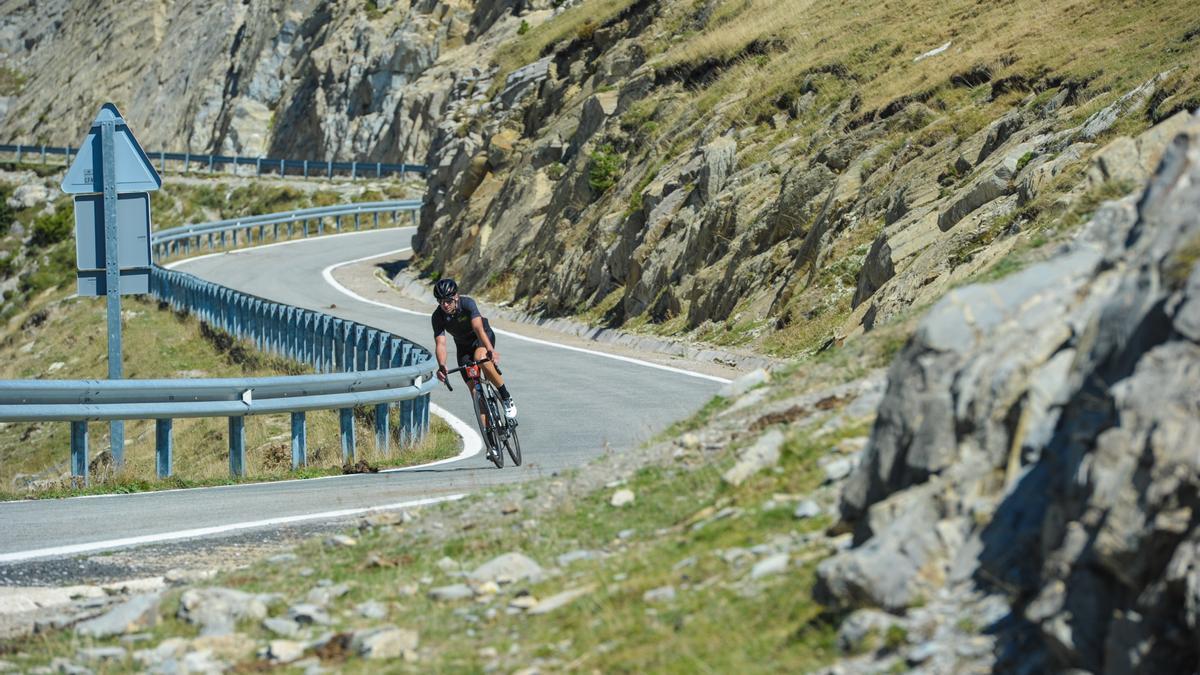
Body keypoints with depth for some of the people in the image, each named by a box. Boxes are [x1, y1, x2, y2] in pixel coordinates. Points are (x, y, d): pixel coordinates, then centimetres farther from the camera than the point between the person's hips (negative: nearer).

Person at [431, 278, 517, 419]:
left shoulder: (467, 303, -31)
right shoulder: (438, 316, -23)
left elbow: (478, 328, -44)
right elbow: (440, 343, -31)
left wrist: (491, 350, -60)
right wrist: (442, 366, -51)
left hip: (483, 337, -3)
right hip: (463, 345, 3)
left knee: (480, 358, -37)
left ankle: (506, 397, -21)